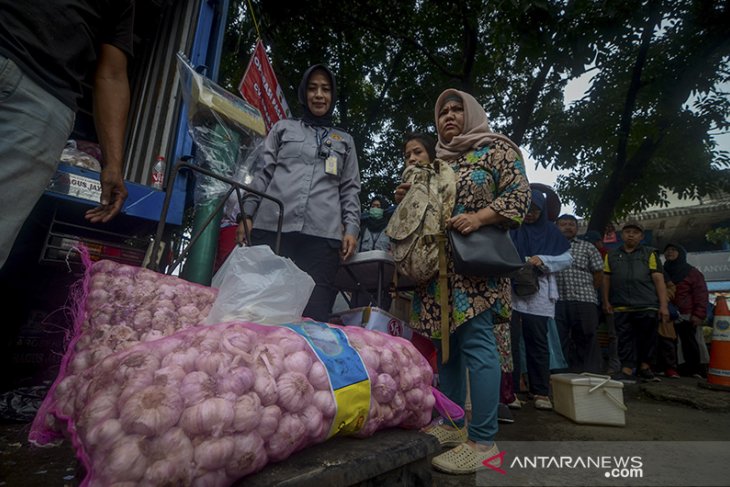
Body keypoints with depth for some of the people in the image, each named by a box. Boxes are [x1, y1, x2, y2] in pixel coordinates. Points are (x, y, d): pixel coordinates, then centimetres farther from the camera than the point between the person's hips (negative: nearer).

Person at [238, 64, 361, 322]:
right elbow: (263, 173, 15)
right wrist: (247, 214, 4)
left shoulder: (345, 141, 23)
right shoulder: (283, 128, 22)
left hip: (322, 235, 0)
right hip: (272, 227, 1)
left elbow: (350, 189, 16)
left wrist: (351, 228, 2)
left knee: (314, 317, -8)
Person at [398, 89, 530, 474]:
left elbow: (519, 194, -7)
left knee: (476, 343, -10)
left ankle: (483, 441, 0)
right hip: (437, 264, 7)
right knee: (446, 344, 8)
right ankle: (452, 424, 20)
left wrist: (478, 218, -20)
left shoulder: (497, 148, 5)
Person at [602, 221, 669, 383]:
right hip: (621, 308, 1)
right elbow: (606, 279, 15)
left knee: (647, 338, 7)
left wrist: (663, 305, -5)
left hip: (647, 306, -1)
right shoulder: (611, 255, 14)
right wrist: (606, 301, 7)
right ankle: (627, 371, 4)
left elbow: (659, 280, 2)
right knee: (625, 339, 2)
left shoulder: (650, 254, 9)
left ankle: (644, 367, 24)